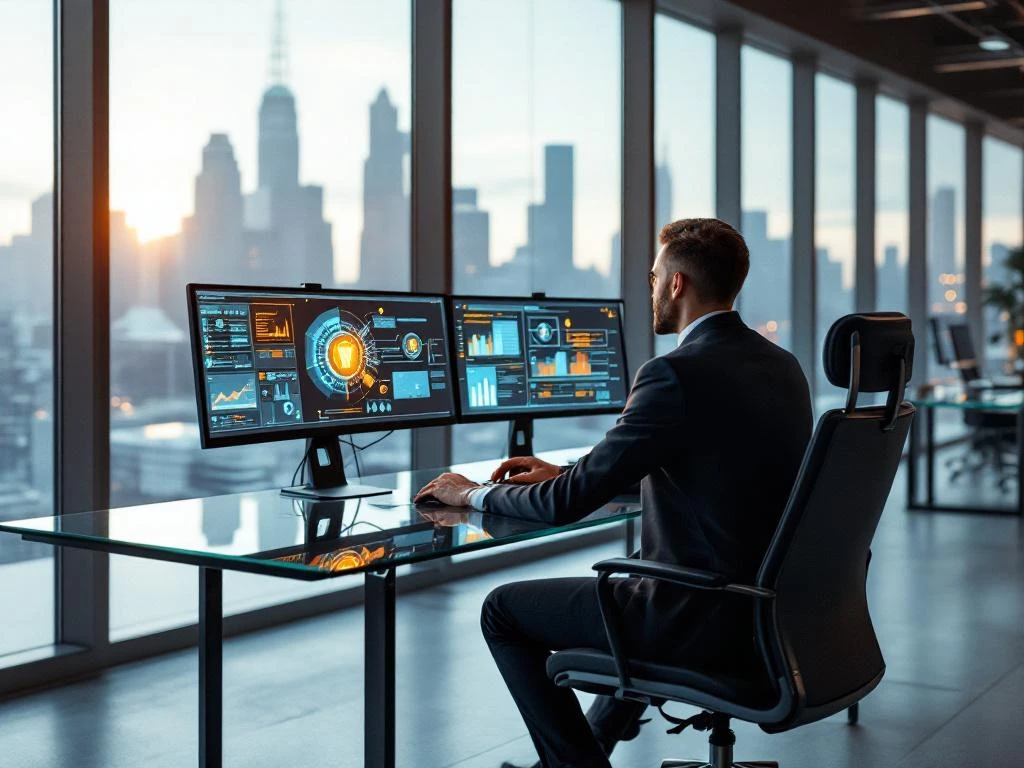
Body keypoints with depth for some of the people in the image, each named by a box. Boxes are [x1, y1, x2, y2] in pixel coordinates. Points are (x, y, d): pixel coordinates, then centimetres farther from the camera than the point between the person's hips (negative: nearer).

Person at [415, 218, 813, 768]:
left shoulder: (676, 374, -20)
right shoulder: (783, 367, 8)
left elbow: (568, 504, -17)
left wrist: (473, 494, 1)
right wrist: (569, 476, 19)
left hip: (702, 621, -9)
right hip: (769, 611, 9)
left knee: (504, 609, 8)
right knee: (627, 587, 37)